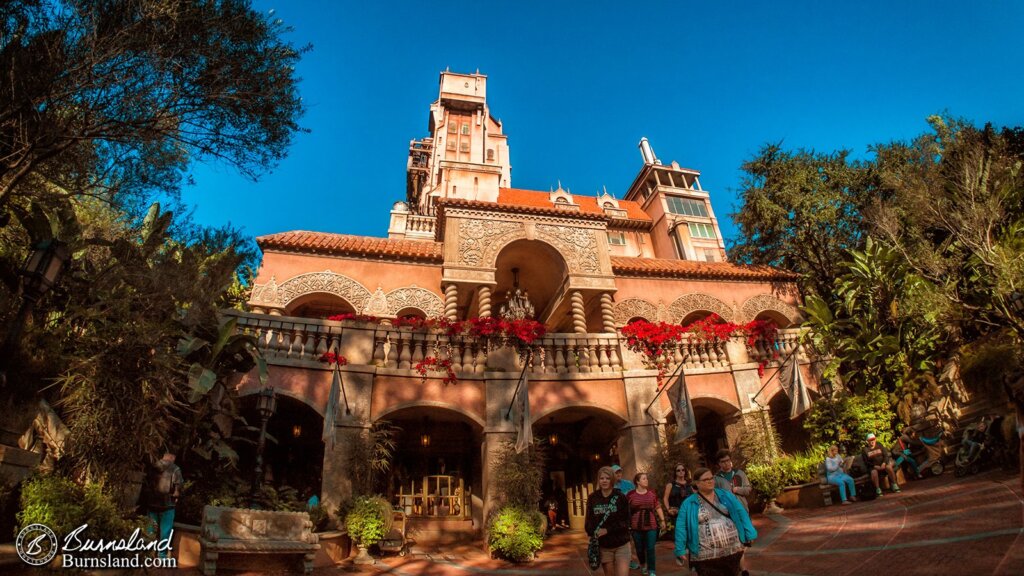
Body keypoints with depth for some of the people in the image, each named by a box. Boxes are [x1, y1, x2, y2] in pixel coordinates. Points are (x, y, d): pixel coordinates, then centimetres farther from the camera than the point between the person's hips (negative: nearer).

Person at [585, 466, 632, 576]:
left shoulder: (621, 497, -5)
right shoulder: (592, 498, 1)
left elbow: (625, 521, -8)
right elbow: (589, 520, 4)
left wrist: (607, 530, -18)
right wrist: (593, 533, -15)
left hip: (621, 545, -2)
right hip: (603, 546, 2)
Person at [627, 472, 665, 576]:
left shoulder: (652, 493, 2)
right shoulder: (630, 494, -6)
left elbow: (658, 507, 9)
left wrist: (662, 520, 5)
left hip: (651, 525, 1)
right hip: (636, 526, -1)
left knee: (650, 549, -2)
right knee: (640, 548, 11)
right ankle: (642, 565, 38)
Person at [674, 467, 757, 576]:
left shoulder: (726, 495, 6)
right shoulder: (689, 503, -3)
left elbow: (741, 513, 6)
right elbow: (681, 527, -3)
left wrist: (749, 534, 0)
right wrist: (681, 550, -7)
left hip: (733, 551, 3)